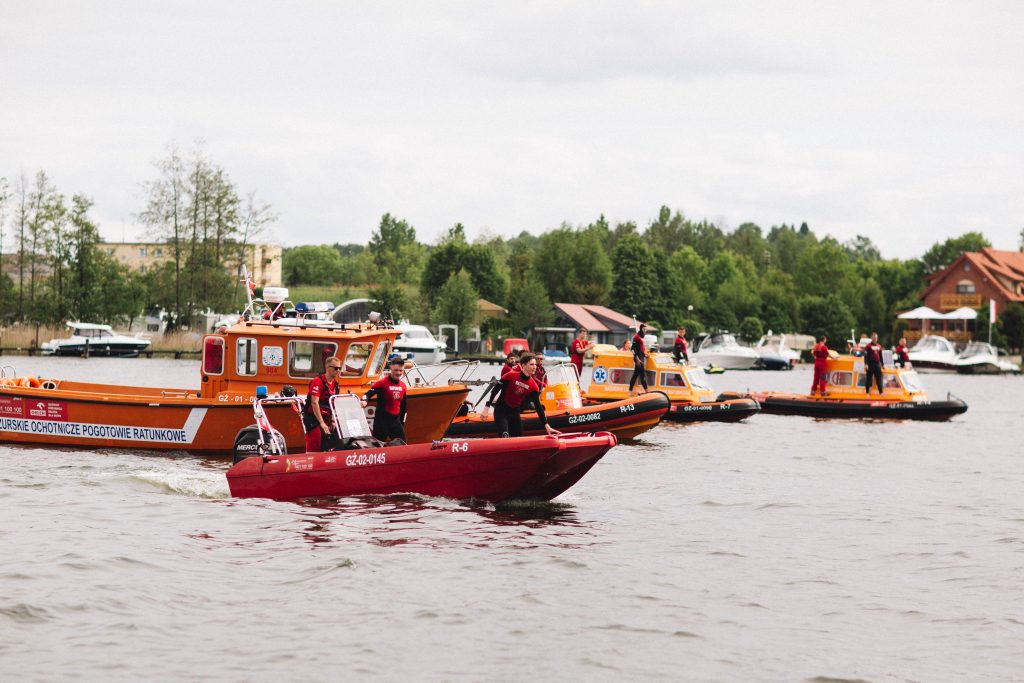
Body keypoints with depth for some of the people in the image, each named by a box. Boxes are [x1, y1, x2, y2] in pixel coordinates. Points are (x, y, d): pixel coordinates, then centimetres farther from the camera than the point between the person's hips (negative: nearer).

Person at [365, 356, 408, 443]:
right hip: (382, 419, -6)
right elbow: (369, 393, -20)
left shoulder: (403, 385, 9)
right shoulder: (382, 383, -10)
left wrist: (402, 422, 17)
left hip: (396, 419, 6)